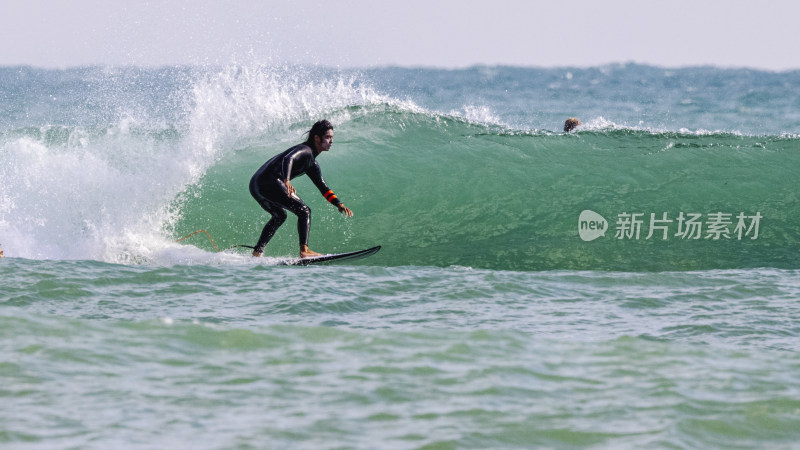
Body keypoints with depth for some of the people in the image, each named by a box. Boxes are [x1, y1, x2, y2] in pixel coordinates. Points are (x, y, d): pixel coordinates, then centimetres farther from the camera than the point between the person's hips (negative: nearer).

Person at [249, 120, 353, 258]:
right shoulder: (305, 150, -6)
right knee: (304, 211, -7)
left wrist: (339, 204, 19)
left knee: (279, 216, 31)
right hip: (270, 182, -10)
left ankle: (257, 252, 30)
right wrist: (286, 181, -43)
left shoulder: (312, 163, 25)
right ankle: (304, 250, -18)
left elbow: (323, 187, 30)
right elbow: (288, 159, -26)